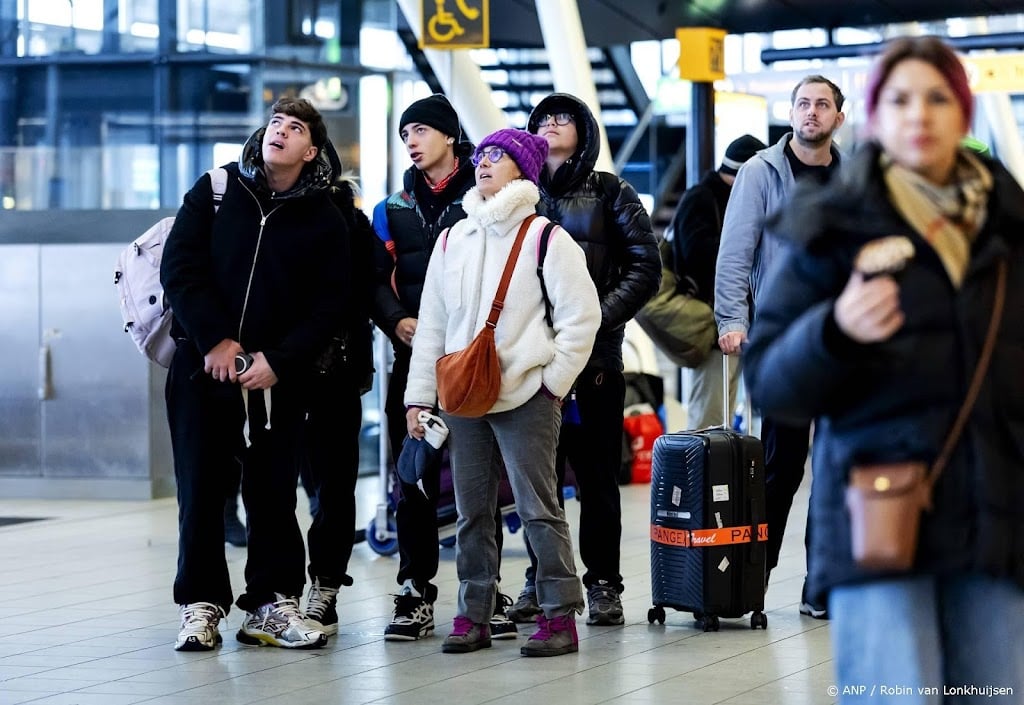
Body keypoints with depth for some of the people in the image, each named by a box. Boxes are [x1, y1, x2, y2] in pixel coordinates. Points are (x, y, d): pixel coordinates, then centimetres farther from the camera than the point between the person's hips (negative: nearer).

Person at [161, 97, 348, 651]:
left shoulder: (324, 219, 4)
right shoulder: (215, 191, 4)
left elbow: (329, 304, 0)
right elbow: (179, 268, -2)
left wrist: (277, 360, -12)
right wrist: (214, 339, -12)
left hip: (276, 376, 0)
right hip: (202, 364, 0)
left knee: (273, 491, 3)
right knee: (200, 487, 1)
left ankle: (272, 604, 11)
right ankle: (201, 605, 8)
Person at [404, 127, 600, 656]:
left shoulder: (544, 237, -4)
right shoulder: (452, 239, 13)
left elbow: (581, 315, -5)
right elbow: (432, 323, 14)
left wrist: (554, 380, -6)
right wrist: (419, 395, 10)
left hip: (525, 398, -5)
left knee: (538, 508, -5)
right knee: (471, 510, 9)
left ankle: (560, 617, -1)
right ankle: (474, 616, 15)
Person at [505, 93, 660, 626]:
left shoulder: (609, 193, 5)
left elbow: (646, 267, 0)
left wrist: (600, 318, -11)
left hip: (595, 354, -2)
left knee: (597, 473, 1)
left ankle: (602, 583, 8)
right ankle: (540, 581, 13)